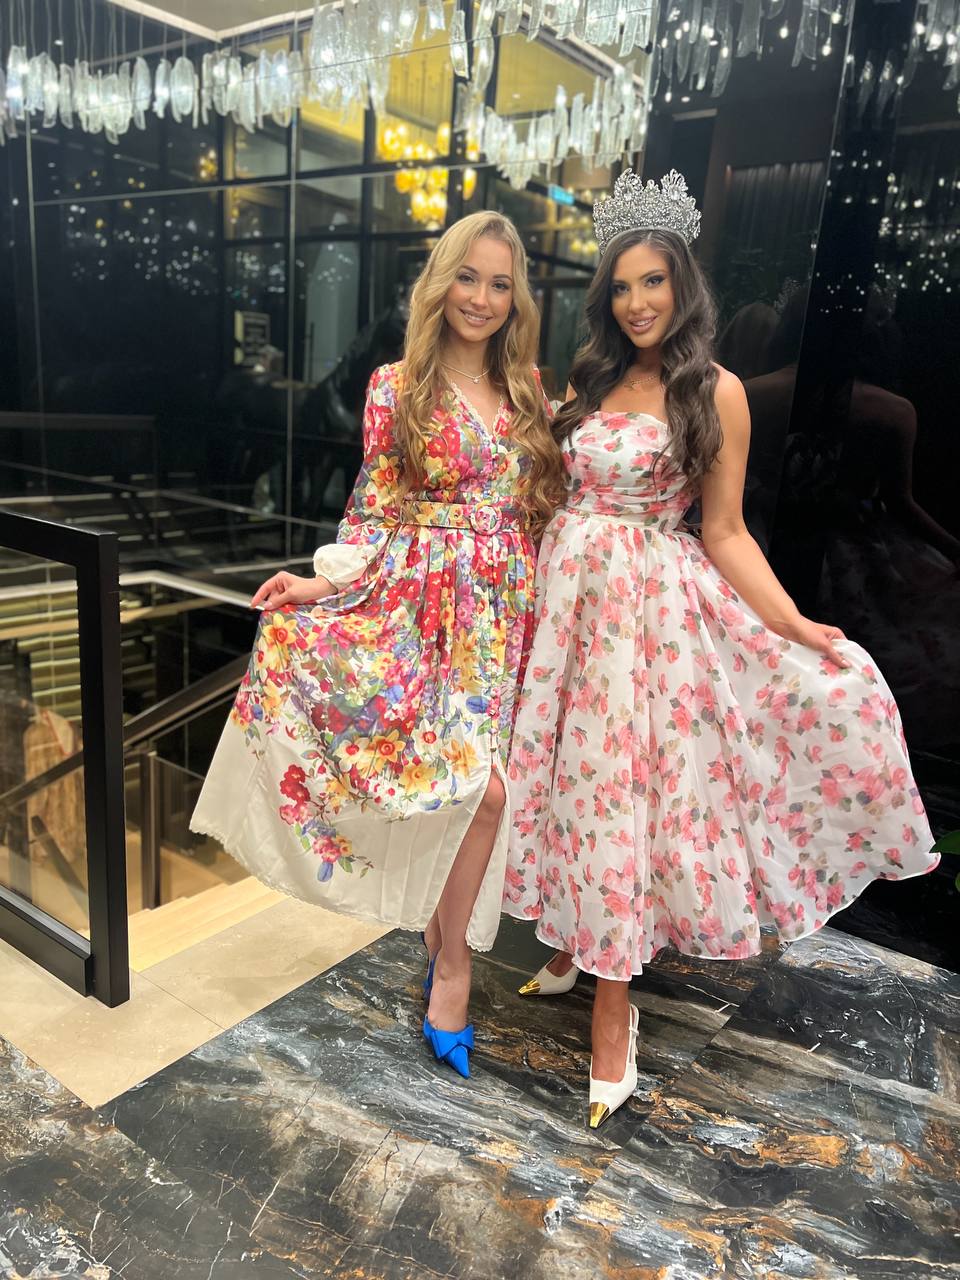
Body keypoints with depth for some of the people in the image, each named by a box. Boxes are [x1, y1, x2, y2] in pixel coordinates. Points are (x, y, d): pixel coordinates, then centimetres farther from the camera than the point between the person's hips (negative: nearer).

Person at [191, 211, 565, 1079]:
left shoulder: (528, 388, 11)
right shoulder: (397, 388, 2)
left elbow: (547, 500, 15)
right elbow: (378, 514, 0)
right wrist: (324, 583, -12)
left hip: (507, 609, 4)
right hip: (426, 608, -3)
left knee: (478, 789, 0)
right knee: (481, 787, -11)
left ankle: (446, 949, 22)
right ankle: (452, 960, 14)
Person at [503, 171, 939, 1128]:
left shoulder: (715, 391, -2)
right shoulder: (589, 381, 12)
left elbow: (724, 532, -3)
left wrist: (795, 627, -11)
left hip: (656, 603, -4)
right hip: (569, 591, 5)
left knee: (628, 782, -2)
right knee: (573, 772, 8)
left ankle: (612, 1009, 12)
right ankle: (572, 940, 29)